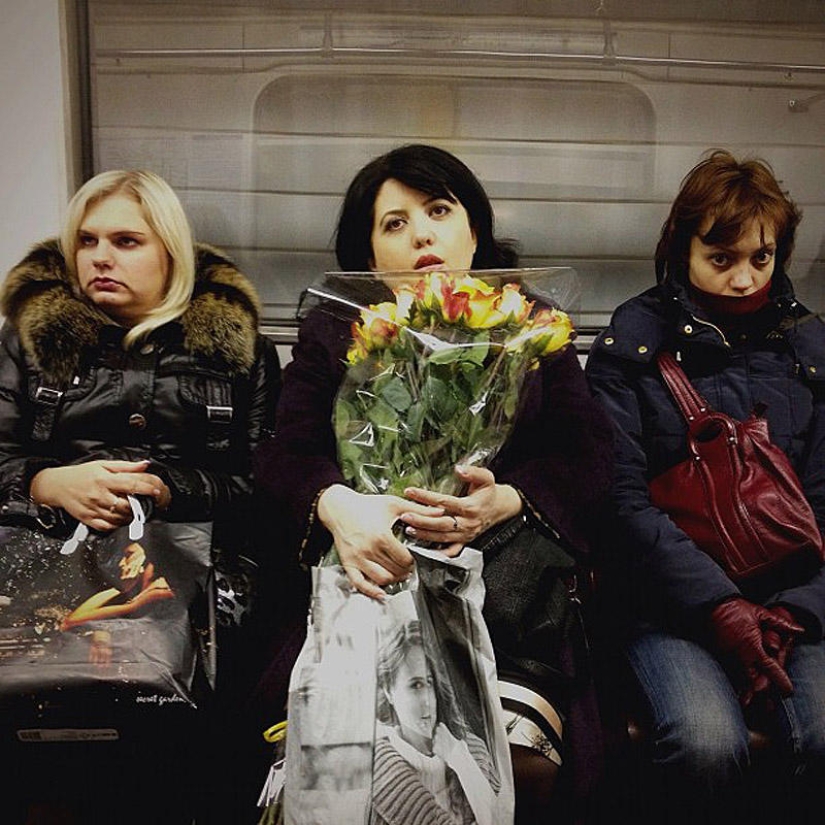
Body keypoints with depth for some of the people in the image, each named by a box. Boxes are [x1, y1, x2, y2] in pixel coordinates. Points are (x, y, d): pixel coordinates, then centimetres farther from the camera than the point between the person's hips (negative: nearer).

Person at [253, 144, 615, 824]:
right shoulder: (332, 331, 18)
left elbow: (589, 453, 7)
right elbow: (284, 453, 4)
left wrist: (505, 501, -15)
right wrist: (337, 505, -21)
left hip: (506, 556, 1)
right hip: (373, 561, 0)